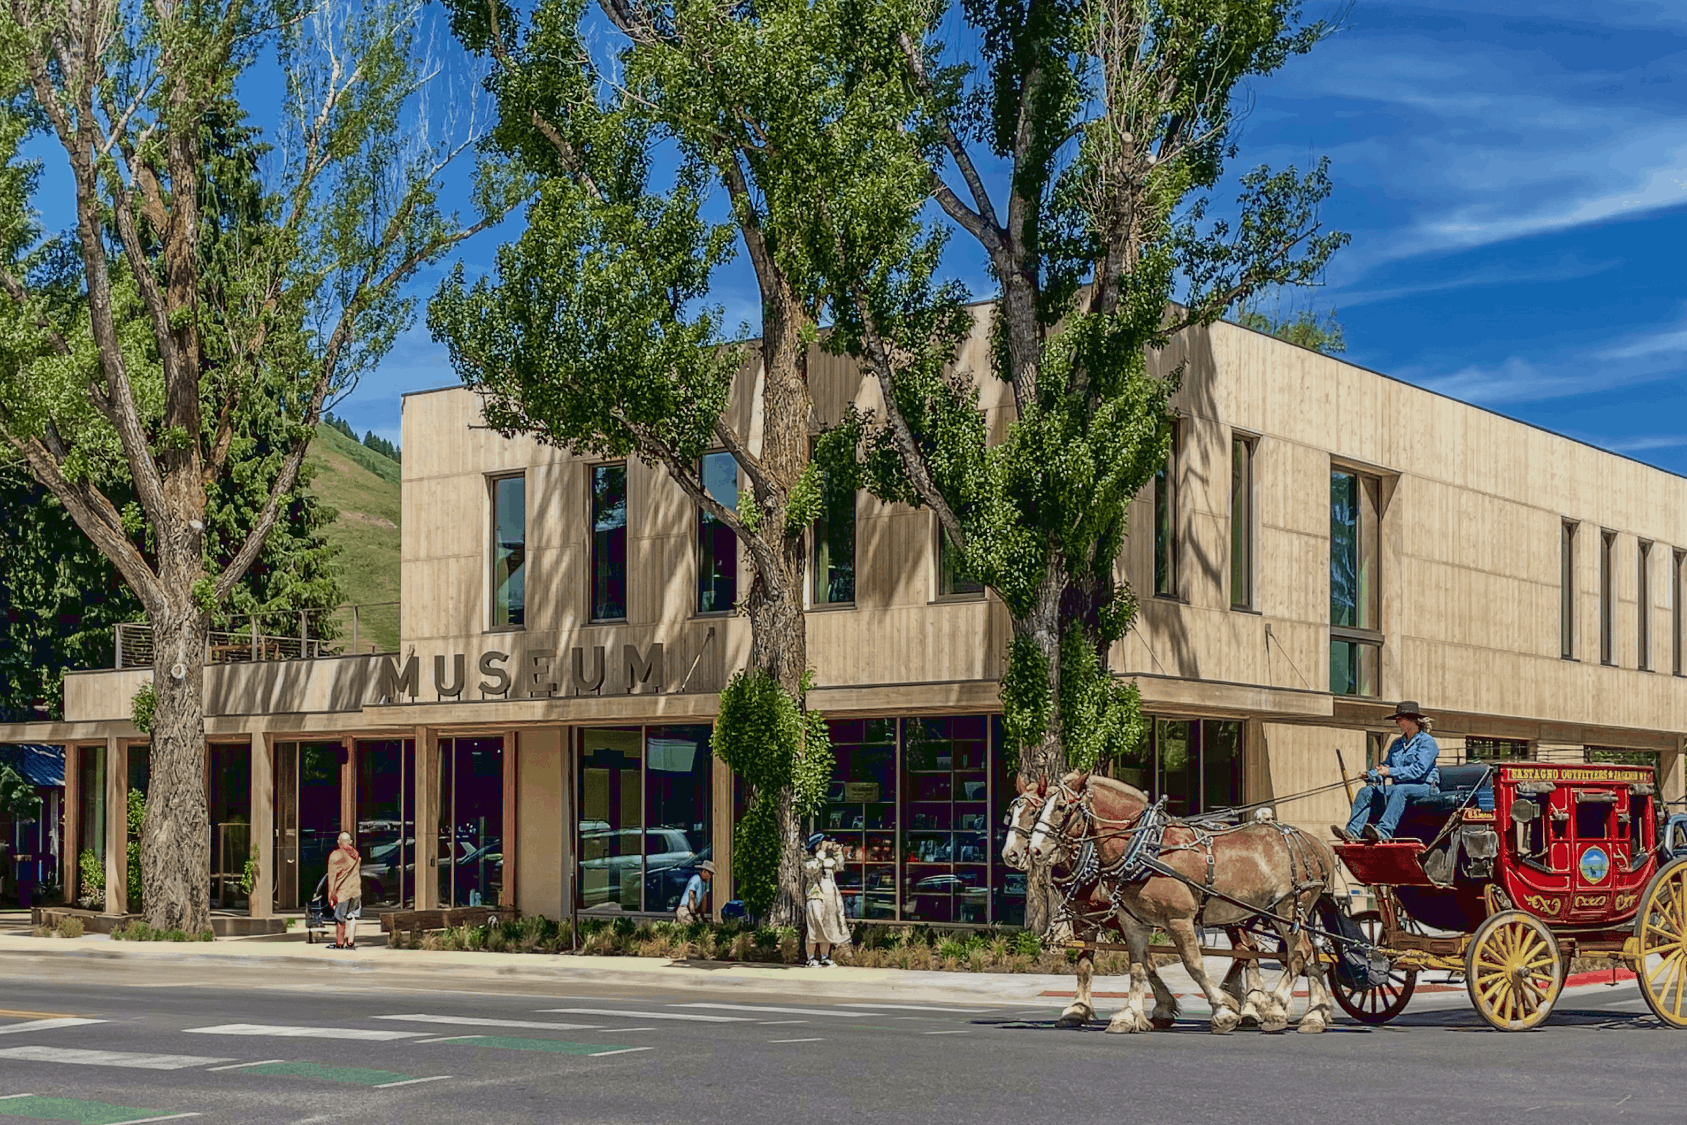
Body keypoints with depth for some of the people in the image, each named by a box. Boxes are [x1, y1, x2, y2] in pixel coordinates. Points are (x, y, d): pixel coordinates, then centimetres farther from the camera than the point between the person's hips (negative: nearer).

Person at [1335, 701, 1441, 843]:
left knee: (1399, 790, -39)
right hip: (1400, 786, 7)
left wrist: (1391, 772, -26)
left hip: (1424, 787, -7)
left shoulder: (1426, 742, -3)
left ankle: (1384, 832, -57)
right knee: (1366, 792, -13)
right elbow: (1386, 765, 15)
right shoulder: (1397, 743, 21)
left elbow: (1418, 769, -17)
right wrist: (1372, 775, -7)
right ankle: (1353, 831, -30)